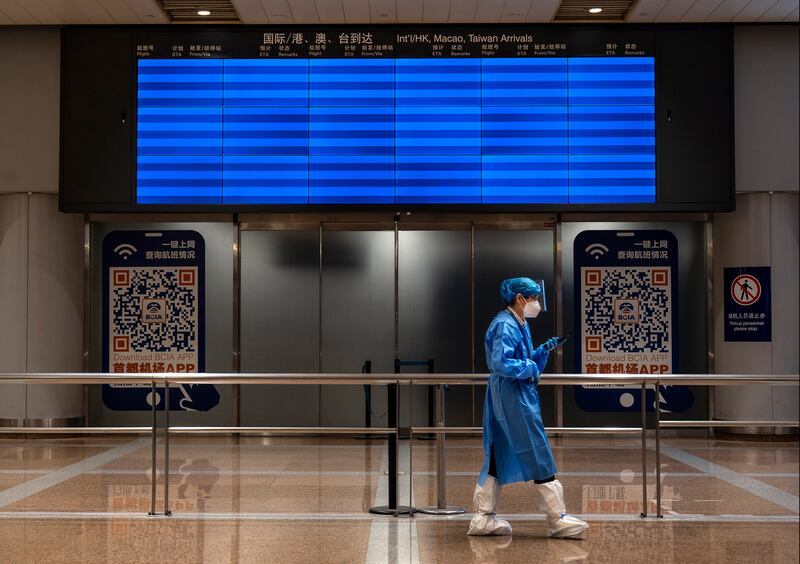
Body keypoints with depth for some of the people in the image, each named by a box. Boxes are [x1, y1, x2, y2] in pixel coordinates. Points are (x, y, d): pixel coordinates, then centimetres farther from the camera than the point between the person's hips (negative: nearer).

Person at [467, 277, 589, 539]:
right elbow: (500, 363, -25)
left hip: (520, 396, 10)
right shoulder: (505, 326, -16)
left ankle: (483, 518, 14)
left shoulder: (519, 325, 15)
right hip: (513, 398, -10)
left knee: (498, 458, 10)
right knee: (538, 457, -5)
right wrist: (530, 368, -15)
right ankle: (558, 520, 0)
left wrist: (543, 350, 5)